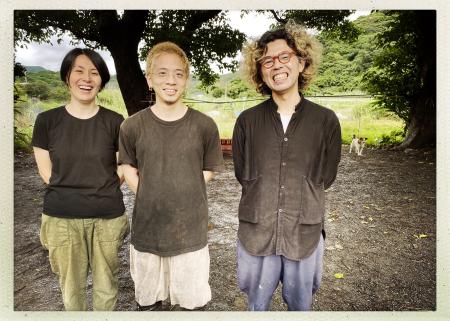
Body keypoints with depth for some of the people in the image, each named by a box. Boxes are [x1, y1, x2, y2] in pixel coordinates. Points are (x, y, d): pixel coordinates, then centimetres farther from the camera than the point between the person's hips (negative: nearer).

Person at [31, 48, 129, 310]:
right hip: (61, 218, 1)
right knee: (71, 286, 17)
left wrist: (104, 192, -2)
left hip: (108, 217, 0)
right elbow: (46, 171, 3)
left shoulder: (115, 122, -2)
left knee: (106, 285, 13)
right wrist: (69, 195, 0)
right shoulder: (47, 120, -1)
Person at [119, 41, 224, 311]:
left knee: (194, 300, 15)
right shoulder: (133, 126, -5)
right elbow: (129, 169, 5)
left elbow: (208, 171, 2)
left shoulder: (205, 126, -8)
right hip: (146, 230, 2)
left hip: (191, 231, -1)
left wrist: (181, 196, -6)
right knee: (148, 300, 21)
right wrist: (151, 200, -5)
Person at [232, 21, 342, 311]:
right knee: (257, 305, 21)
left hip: (305, 233, 0)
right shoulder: (247, 121, -4)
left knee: (300, 306, 22)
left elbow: (325, 178, 1)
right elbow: (243, 175, 0)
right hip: (256, 233, 0)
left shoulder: (327, 120, -4)